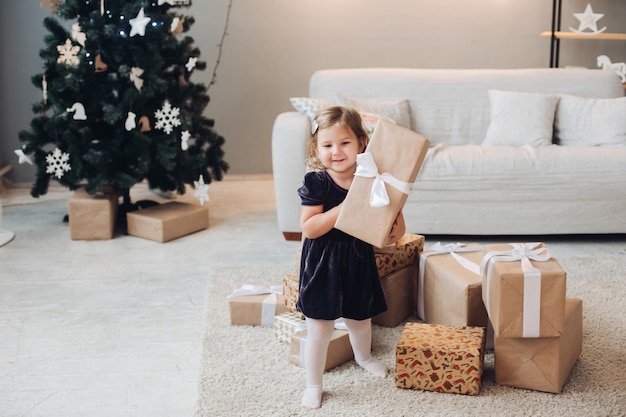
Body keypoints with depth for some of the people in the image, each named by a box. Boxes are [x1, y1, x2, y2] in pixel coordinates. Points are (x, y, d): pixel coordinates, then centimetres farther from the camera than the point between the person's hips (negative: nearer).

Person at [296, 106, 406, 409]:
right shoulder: (316, 182, -17)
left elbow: (393, 213, 2)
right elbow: (308, 228, -22)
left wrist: (396, 230, -21)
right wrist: (344, 208, -31)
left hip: (359, 261, 4)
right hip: (323, 264, -4)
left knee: (360, 319, 25)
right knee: (319, 329, 3)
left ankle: (364, 357, 57)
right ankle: (313, 385, 22)